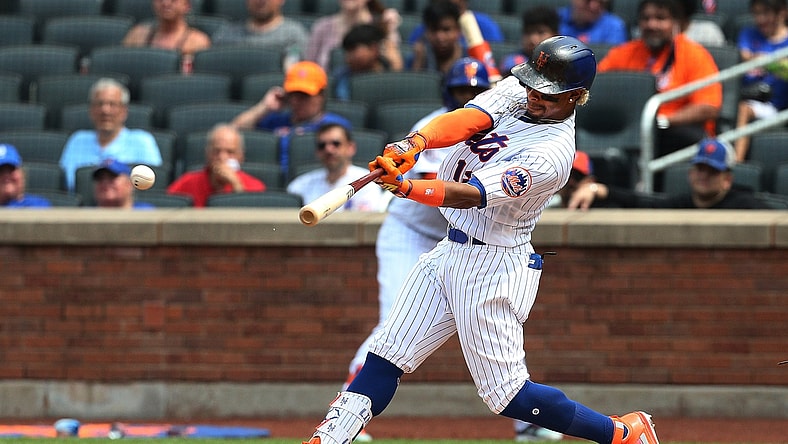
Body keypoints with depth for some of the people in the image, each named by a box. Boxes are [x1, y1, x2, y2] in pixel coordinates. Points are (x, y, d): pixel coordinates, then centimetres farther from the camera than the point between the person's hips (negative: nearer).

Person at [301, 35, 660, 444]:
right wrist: (416, 143, -36)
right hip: (450, 252, 8)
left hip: (493, 267, -8)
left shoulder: (554, 154, -23)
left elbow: (472, 195, -32)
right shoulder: (517, 92, 0)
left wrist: (407, 188, -48)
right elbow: (465, 120, -15)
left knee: (508, 396, -5)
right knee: (384, 358, 4)